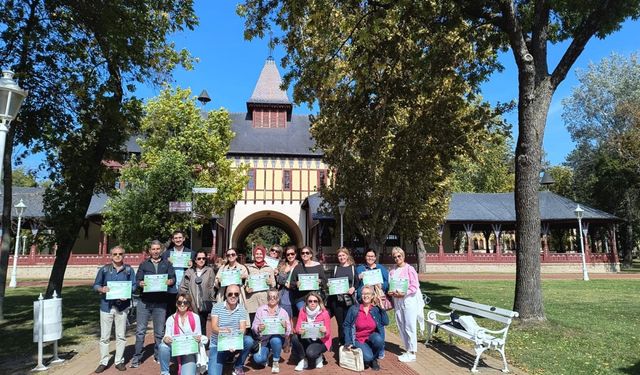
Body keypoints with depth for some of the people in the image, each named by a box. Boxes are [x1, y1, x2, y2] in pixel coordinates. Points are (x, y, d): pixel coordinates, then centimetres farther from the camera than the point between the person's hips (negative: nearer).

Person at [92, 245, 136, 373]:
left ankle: (119, 361, 19)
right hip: (106, 305, 0)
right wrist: (102, 289, -16)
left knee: (121, 336, 7)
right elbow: (95, 285, 5)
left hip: (122, 305, 0)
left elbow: (133, 285, 3)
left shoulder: (129, 270, 3)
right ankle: (103, 362, 17)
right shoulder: (104, 269, 2)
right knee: (104, 336, 5)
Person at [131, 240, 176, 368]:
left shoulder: (167, 264, 12)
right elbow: (137, 280, 3)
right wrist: (141, 283, -19)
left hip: (160, 302, 0)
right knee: (140, 330, 0)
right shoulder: (144, 264, 13)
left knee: (159, 332, 7)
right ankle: (137, 357, 10)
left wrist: (168, 282, -19)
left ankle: (158, 355, 20)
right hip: (144, 301, 0)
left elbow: (173, 278, 3)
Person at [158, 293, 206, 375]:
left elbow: (199, 335, 3)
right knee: (163, 346, -30)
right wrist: (165, 339, -26)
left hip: (189, 351, -3)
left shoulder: (195, 317, 3)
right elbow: (167, 336, -2)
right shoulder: (171, 319, 6)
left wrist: (199, 339, -20)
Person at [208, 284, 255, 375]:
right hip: (217, 345, -3)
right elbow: (213, 327, -18)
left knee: (249, 340, -27)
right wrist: (222, 331, -41)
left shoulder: (242, 309, -3)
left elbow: (242, 330, -12)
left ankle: (238, 366, -3)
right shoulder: (217, 307, -8)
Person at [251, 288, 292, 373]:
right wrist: (258, 329, -28)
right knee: (258, 359, -23)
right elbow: (254, 326, -5)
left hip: (277, 337, 0)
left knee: (275, 340, -35)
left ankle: (276, 362, -4)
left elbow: (288, 332, -4)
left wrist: (285, 327, -27)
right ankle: (267, 353, 16)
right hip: (263, 339, 0)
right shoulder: (260, 310, 2)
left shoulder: (283, 312, 1)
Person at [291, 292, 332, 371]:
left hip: (320, 340, -4)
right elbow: (298, 327, -13)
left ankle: (319, 357, 7)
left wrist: (325, 332, -37)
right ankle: (303, 360, -3)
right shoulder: (303, 310, -8)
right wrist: (299, 331, -36)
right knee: (294, 338, -26)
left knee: (310, 353, -32)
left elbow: (328, 333, -14)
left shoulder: (324, 313, -17)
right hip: (307, 339, 4)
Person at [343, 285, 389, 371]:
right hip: (358, 340, -2)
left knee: (378, 339, -33)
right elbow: (346, 325, -3)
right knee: (368, 357, -29)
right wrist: (348, 342, -10)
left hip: (372, 338, 2)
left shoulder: (376, 309, -2)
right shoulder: (354, 309, -8)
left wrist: (382, 308, -12)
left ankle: (374, 359, -3)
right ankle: (368, 359, 11)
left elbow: (386, 322, -11)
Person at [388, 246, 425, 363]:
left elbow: (415, 286, -12)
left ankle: (411, 353, 5)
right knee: (401, 326, 10)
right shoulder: (392, 271, 10)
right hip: (397, 301, 6)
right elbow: (389, 285, 16)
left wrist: (404, 293, -21)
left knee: (409, 327, -3)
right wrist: (390, 292, -4)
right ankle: (408, 350, 22)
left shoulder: (409, 269, -7)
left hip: (409, 300, -6)